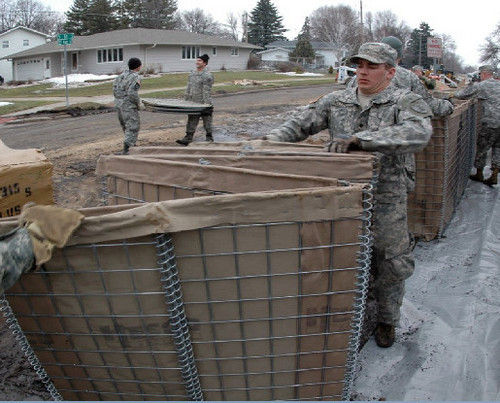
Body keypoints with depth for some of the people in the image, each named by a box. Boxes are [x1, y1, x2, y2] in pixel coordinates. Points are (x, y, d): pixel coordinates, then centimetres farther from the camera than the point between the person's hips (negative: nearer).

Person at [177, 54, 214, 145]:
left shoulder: (207, 75, -12)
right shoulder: (192, 73, 12)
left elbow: (207, 92, -17)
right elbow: (188, 88, 17)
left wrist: (206, 104, -21)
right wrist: (185, 100, 15)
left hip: (204, 104, -7)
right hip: (193, 104, 7)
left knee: (207, 123, 6)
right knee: (191, 122, 6)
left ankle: (209, 138, 19)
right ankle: (188, 138, 8)